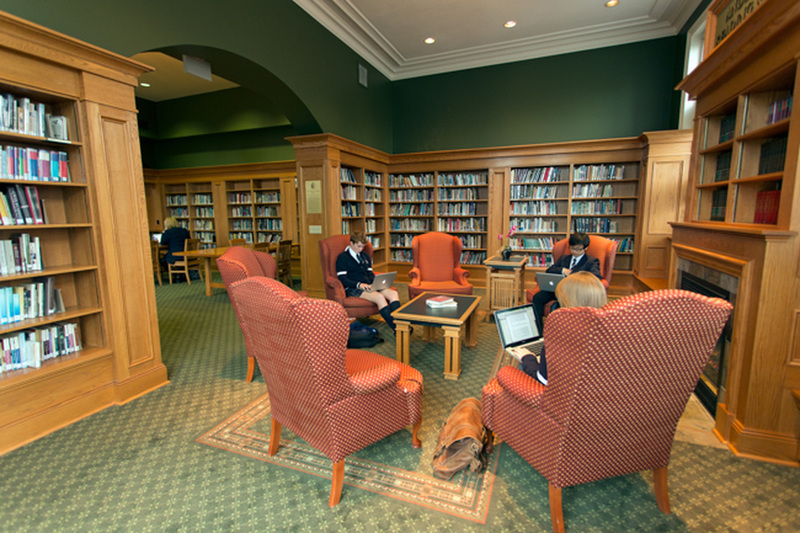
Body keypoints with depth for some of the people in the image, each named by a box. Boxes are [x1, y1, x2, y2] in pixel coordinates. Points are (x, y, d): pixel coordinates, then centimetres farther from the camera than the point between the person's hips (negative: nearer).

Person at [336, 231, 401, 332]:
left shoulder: (365, 256, 24)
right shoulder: (342, 257, 2)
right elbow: (342, 279, -7)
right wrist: (359, 285, -21)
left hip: (368, 286, 7)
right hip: (352, 289, -7)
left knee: (394, 293, -21)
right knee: (380, 297, -34)